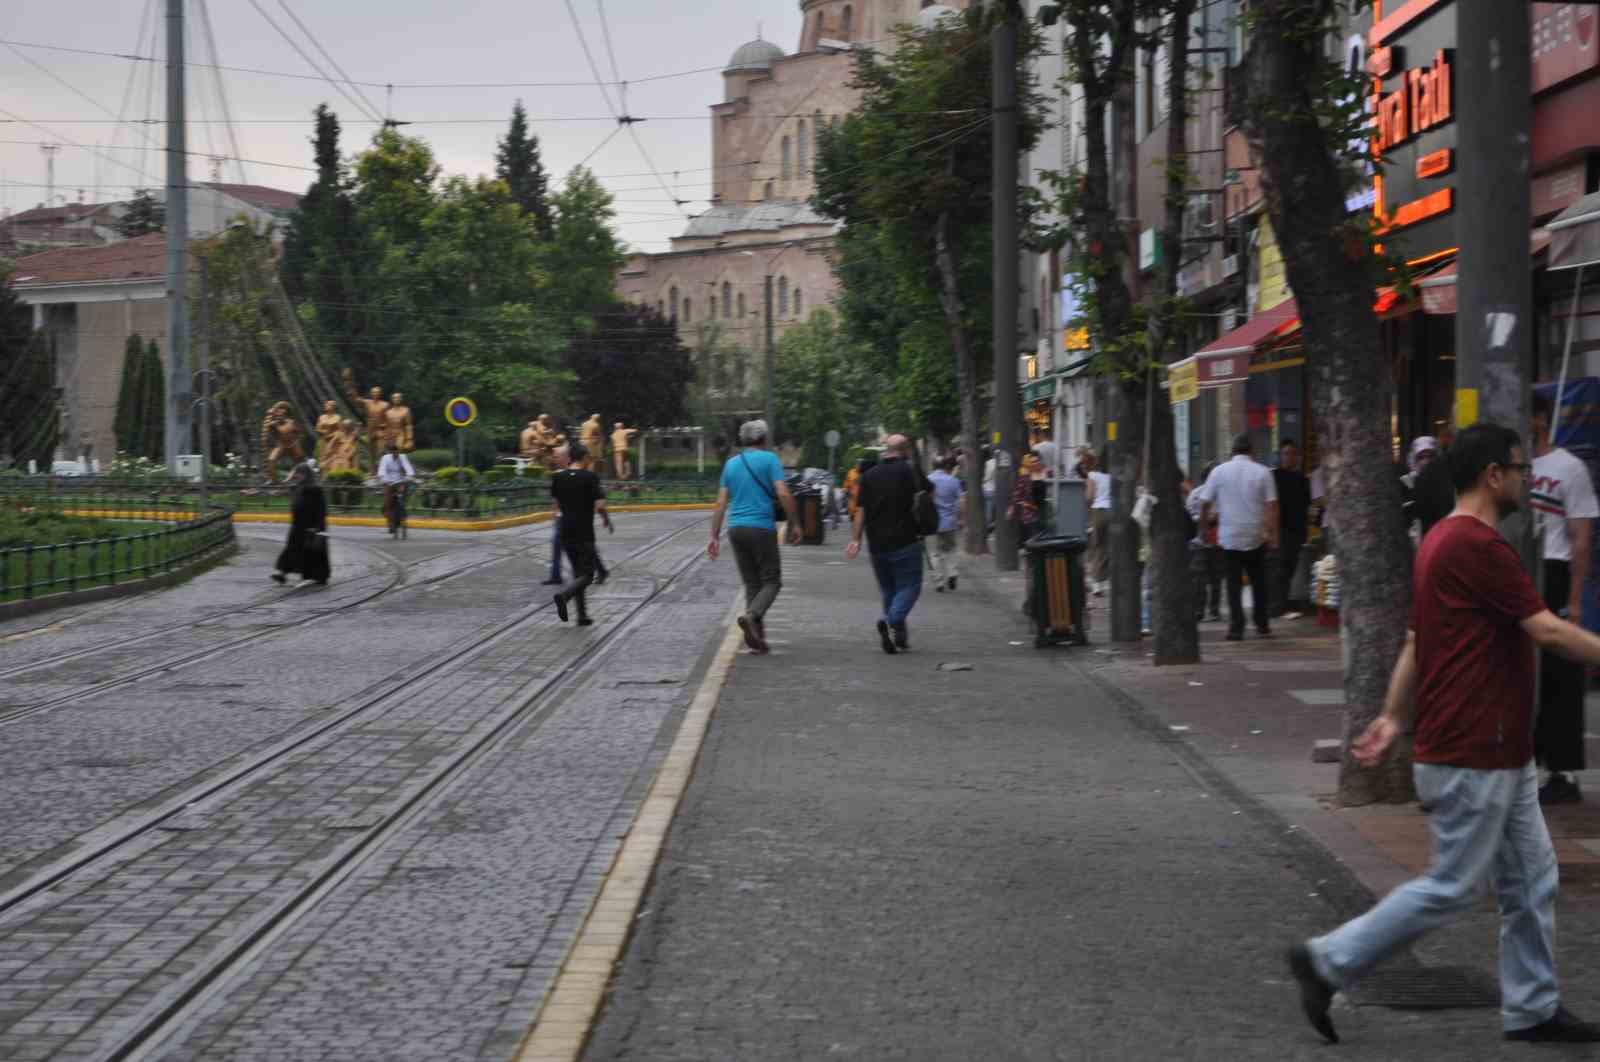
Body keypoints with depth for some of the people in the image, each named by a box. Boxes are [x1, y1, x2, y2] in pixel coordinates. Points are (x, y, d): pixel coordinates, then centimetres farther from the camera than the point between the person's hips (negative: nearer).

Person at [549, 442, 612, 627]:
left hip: (566, 531, 5)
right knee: (586, 575, 0)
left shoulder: (558, 478, 3)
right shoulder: (590, 478, -11)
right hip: (584, 533, -5)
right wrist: (607, 521, 3)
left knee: (578, 573, 15)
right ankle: (564, 594, -27)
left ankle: (582, 615, 12)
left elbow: (557, 504, 13)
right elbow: (599, 506, -15)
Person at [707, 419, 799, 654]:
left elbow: (721, 503, 10)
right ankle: (751, 614, -24)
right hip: (761, 527, -5)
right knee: (771, 581, 2)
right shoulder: (769, 459, -2)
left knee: (752, 583, 11)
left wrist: (715, 536, 11)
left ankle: (756, 637, 6)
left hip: (736, 528, 5)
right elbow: (783, 494, -12)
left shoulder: (731, 463, 13)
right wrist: (794, 524, -3)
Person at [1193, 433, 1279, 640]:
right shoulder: (1262, 472, -3)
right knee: (1259, 583, 14)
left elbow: (1204, 503, -1)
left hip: (1229, 537, 0)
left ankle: (1236, 628, -3)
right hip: (1256, 537, 1)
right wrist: (1273, 534, -2)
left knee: (1234, 584, 3)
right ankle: (1262, 625, 18)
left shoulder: (1219, 471, -2)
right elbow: (1271, 505, -7)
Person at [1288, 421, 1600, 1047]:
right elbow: (1549, 631, -20)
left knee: (1531, 879, 14)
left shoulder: (1443, 541, 12)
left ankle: (1533, 1010, 21)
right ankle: (1328, 963, 5)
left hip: (1498, 755, 10)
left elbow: (1415, 641, 15)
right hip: (1472, 756, -10)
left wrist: (1394, 718, 17)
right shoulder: (1480, 546, -20)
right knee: (1451, 889, -2)